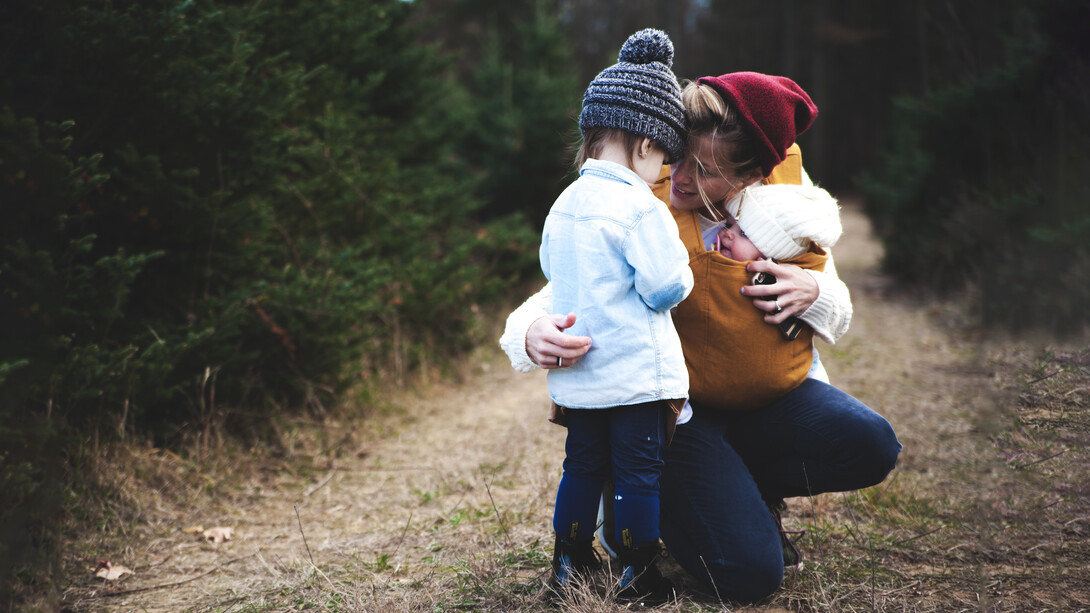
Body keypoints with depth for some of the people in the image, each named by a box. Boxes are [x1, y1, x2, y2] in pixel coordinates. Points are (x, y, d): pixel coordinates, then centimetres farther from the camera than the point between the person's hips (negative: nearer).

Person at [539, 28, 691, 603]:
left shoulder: (564, 205, 6)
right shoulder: (640, 207, -16)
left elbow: (551, 269, 20)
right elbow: (666, 287, -18)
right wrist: (681, 269, 3)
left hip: (577, 376, 7)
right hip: (636, 372, -7)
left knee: (583, 465, 18)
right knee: (639, 471, 3)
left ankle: (568, 560, 28)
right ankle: (639, 574, 11)